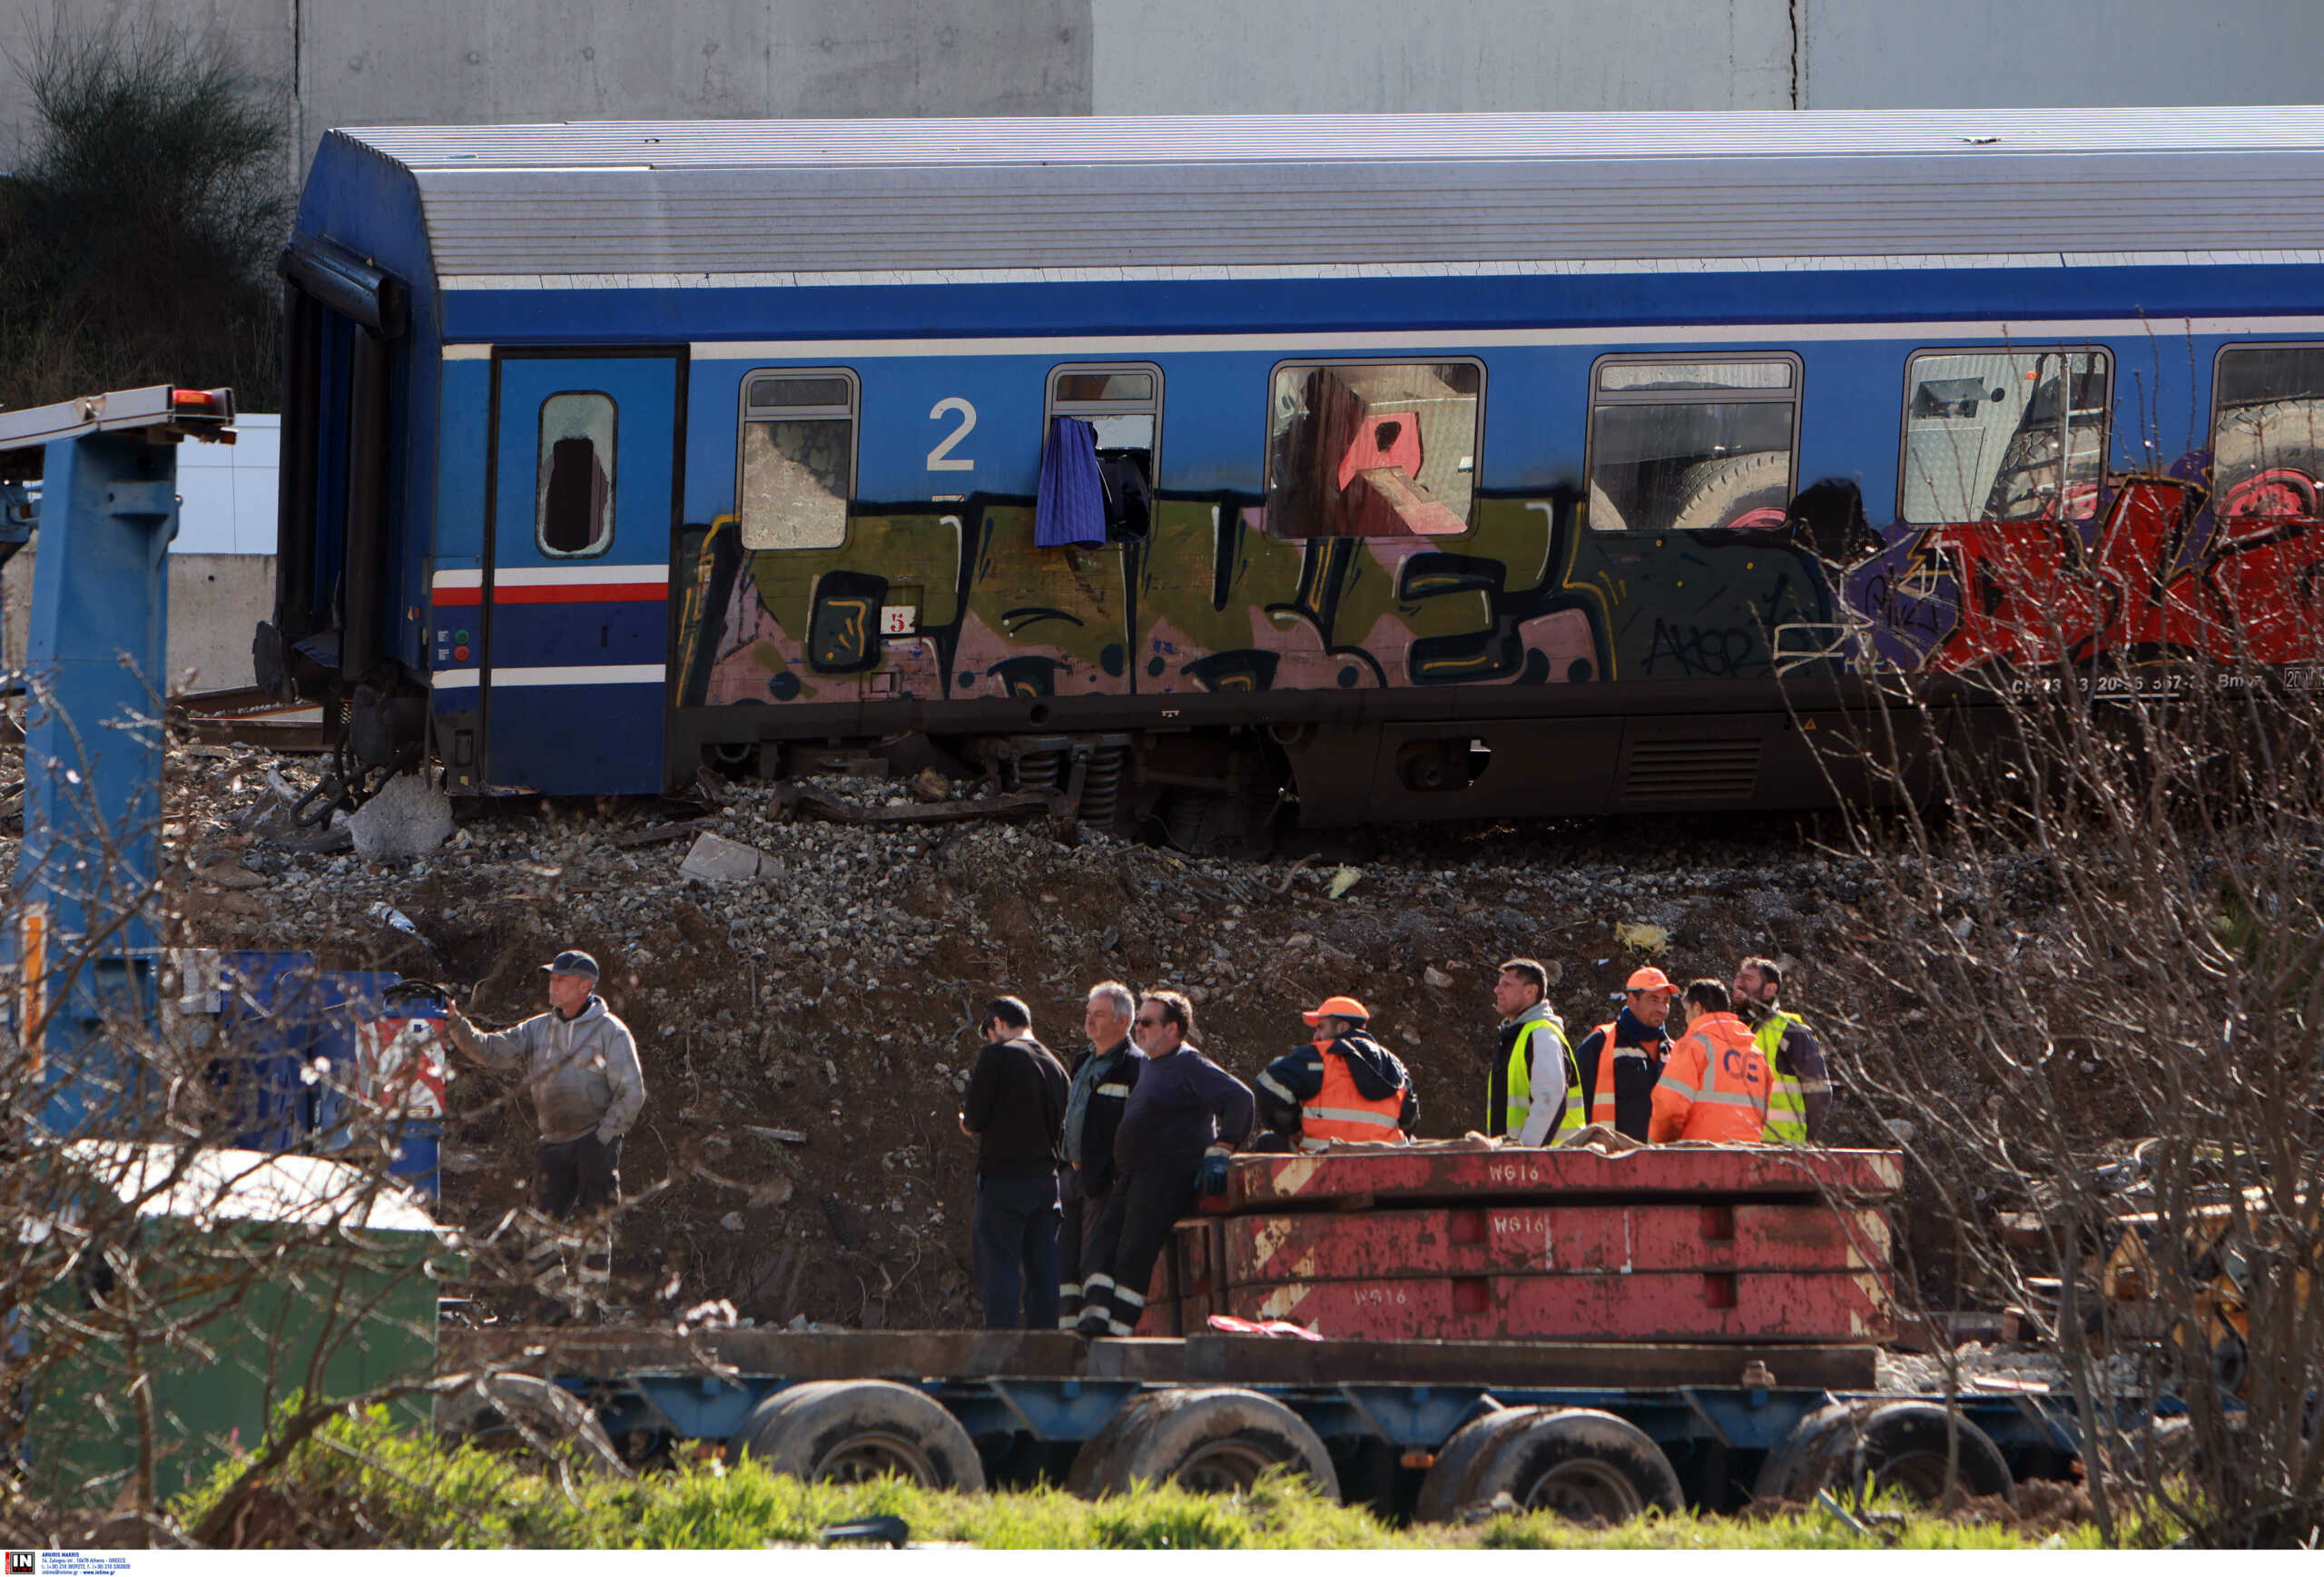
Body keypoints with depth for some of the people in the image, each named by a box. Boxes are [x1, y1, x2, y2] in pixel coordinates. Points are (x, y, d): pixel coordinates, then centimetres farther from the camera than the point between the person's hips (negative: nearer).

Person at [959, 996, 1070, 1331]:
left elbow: (975, 1119, -9)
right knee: (1044, 1273, 7)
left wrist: (968, 1121, 13)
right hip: (1045, 1176, 6)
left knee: (1000, 1271, -5)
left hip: (1002, 1179, -6)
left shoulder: (996, 1056, -7)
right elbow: (1061, 1128, 15)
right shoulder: (1054, 1065, 11)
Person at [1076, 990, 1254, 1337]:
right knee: (1104, 1245, -5)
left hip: (1167, 1176, -10)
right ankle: (1095, 1318, -15)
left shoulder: (1191, 1067, -6)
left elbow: (1239, 1097, -16)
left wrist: (1219, 1152, -21)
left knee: (1134, 1255, -16)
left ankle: (1119, 1329, -19)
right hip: (1132, 1177, 10)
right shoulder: (1150, 1067, 23)